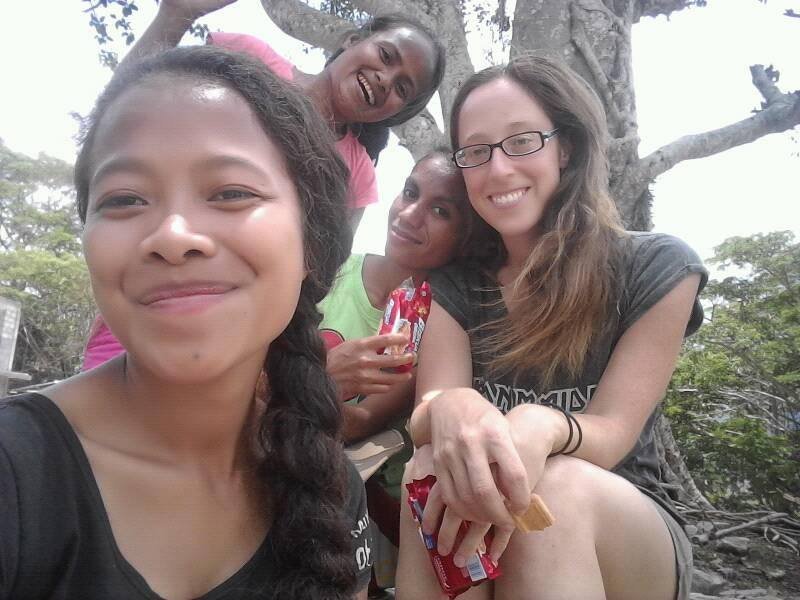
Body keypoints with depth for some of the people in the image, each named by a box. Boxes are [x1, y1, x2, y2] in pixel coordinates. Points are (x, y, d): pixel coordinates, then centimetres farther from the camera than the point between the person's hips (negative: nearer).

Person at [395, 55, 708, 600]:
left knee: (555, 489, -36)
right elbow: (425, 419, -12)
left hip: (629, 534, -1)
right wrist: (448, 410, -38)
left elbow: (611, 432, -14)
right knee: (434, 475, -33)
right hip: (473, 524, 2)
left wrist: (541, 429, -38)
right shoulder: (455, 282, 0)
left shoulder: (657, 267, -7)